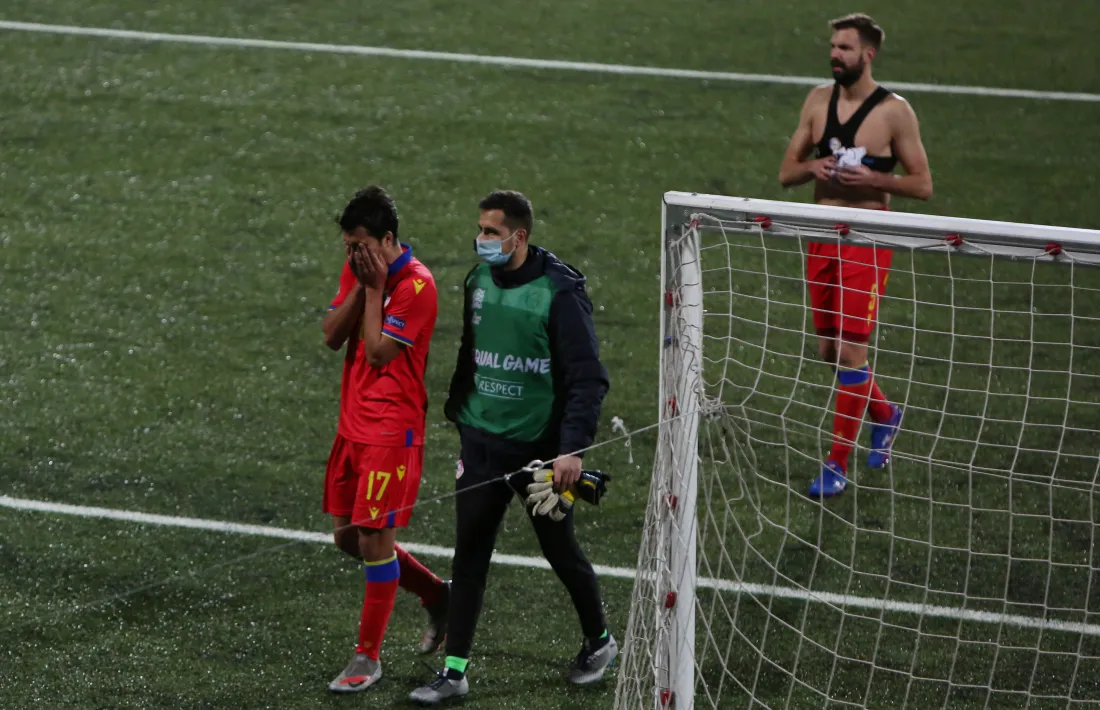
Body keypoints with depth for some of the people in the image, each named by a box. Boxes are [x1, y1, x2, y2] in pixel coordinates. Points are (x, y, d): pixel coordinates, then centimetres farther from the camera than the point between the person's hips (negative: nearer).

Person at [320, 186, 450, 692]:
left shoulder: (416, 285, -17)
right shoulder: (358, 269, 8)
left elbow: (379, 351, -20)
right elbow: (332, 336, 2)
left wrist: (374, 287, -16)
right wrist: (359, 286, -10)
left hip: (392, 431, -9)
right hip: (352, 423, 9)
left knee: (374, 538, -6)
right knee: (348, 536, 13)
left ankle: (368, 659, 3)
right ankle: (436, 596, 32)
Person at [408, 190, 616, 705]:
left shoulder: (559, 293, -16)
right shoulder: (478, 281, 4)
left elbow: (588, 378, -17)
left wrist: (573, 448, -25)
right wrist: (456, 420, 14)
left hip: (540, 450, -5)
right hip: (482, 445, 5)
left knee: (560, 549, 9)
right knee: (469, 554, 2)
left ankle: (599, 642, 33)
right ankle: (455, 670, 5)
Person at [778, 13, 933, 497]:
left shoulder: (894, 112, -8)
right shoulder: (818, 100, 7)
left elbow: (922, 185, -5)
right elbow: (786, 171, 12)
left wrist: (873, 177, -20)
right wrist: (812, 168, -10)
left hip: (866, 244, -6)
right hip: (822, 238, 6)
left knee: (850, 352, -9)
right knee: (829, 351, 13)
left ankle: (838, 464, -1)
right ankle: (884, 413, 39)